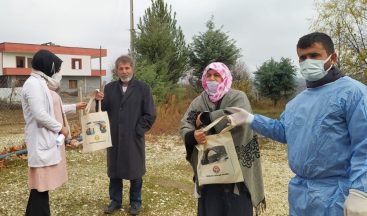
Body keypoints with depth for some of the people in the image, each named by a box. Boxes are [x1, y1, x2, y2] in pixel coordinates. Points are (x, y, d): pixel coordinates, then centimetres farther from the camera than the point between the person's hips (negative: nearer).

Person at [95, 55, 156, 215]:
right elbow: (104, 111, 4)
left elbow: (150, 114, -4)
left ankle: (135, 202, 27)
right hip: (114, 138, 3)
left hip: (134, 138, -3)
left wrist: (138, 130, -9)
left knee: (135, 171, 9)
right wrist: (100, 101, -15)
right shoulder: (109, 88, 6)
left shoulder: (143, 88, -3)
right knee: (114, 171, 13)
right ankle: (115, 200, 30)